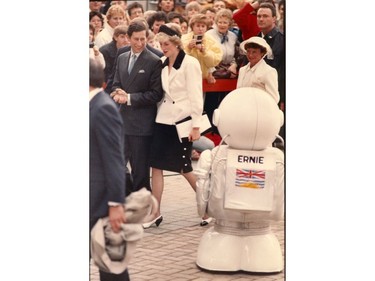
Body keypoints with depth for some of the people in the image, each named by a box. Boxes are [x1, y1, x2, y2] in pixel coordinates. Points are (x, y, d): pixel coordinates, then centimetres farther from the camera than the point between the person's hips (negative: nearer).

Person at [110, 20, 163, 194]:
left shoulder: (154, 62, -9)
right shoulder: (122, 58, 11)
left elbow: (156, 94, -13)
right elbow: (116, 84, 15)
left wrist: (129, 98, -16)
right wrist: (118, 94, -9)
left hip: (142, 122, -6)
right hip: (122, 120, 6)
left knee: (140, 168, 3)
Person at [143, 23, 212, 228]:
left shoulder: (190, 63, -11)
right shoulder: (162, 63, 7)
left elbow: (195, 96, -12)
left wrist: (196, 126, -14)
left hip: (182, 121, -6)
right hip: (164, 120, 6)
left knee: (184, 168, 2)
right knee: (156, 165, 1)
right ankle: (155, 213, 7)